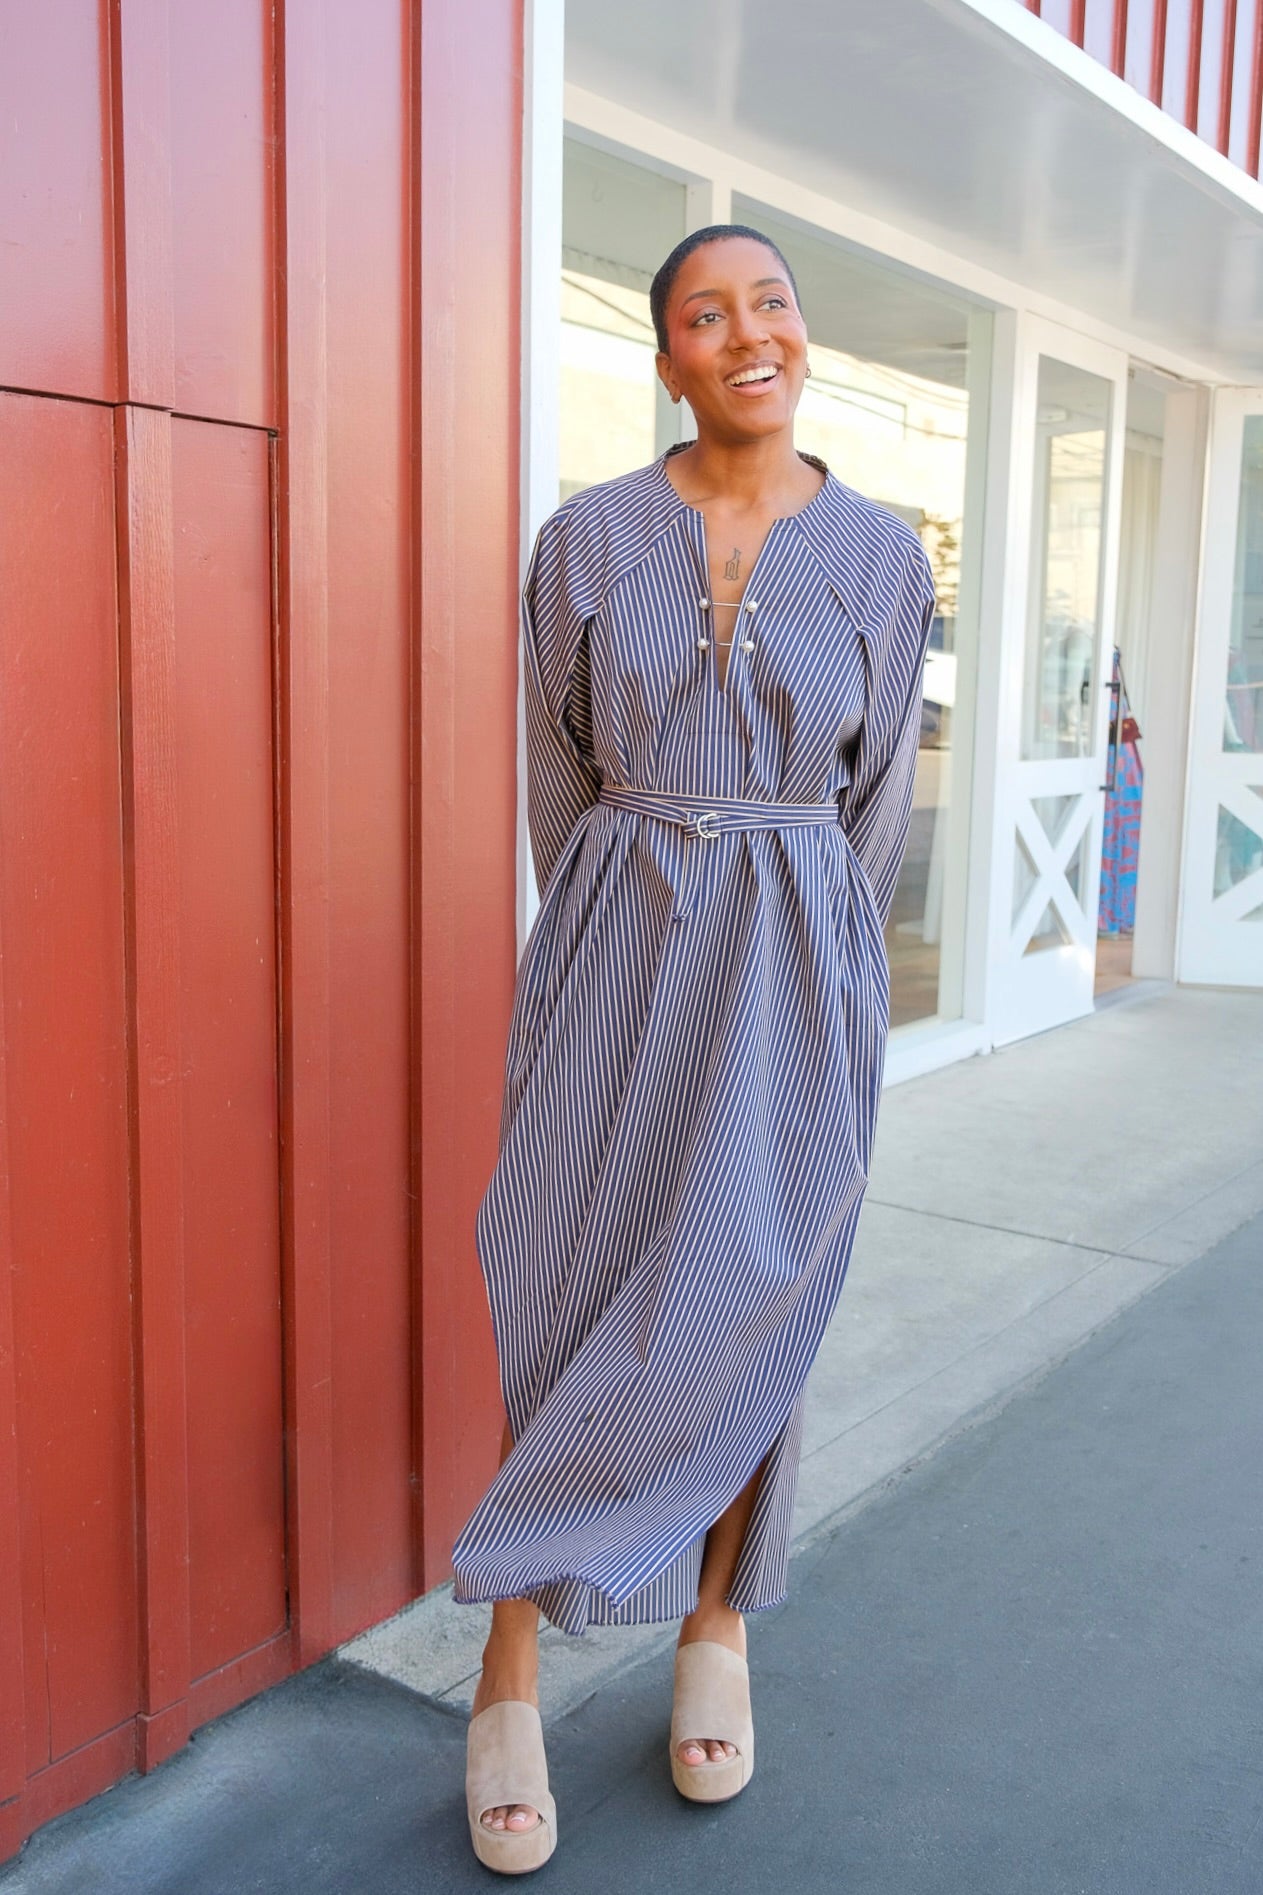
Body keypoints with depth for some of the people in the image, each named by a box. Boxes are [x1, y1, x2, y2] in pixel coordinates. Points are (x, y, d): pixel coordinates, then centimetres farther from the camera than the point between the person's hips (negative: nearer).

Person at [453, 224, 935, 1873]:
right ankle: (512, 1679, 15)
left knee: (745, 1300, 6)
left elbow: (879, 797, 8)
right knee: (570, 1295, 1)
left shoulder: (883, 556, 3)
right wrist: (638, 947, 10)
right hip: (617, 948, 0)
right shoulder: (590, 539, 1)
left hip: (795, 962, 1)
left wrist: (802, 973, 10)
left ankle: (718, 1624, 28)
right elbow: (562, 779, 7)